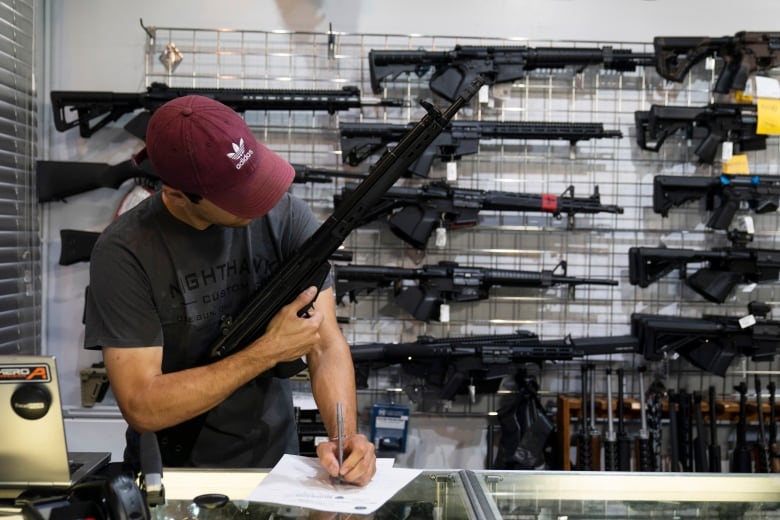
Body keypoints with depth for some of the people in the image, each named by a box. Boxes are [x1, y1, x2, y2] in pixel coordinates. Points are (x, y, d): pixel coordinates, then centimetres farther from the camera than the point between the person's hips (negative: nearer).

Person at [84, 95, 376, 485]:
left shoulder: (287, 218, -8)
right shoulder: (124, 252, -15)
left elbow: (327, 345, -7)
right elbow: (142, 408, -17)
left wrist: (345, 436, -24)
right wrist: (268, 351, -18)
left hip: (274, 465, 0)